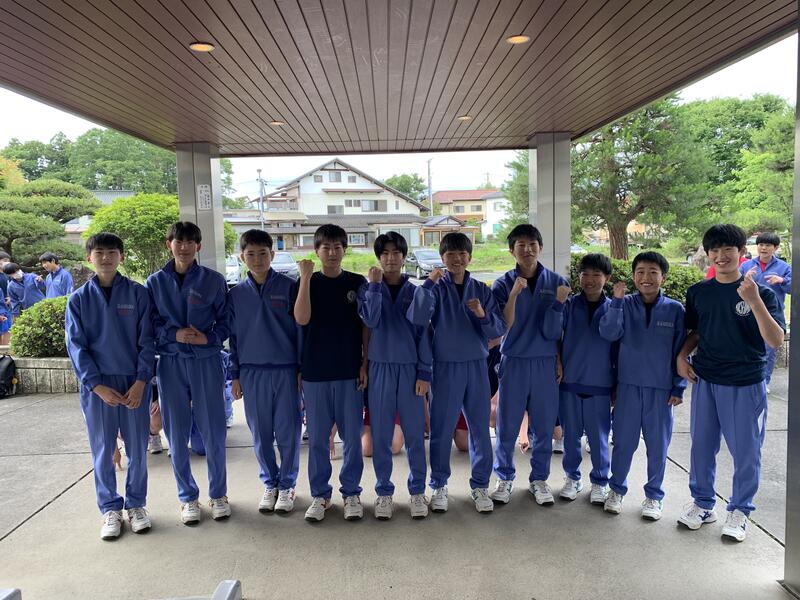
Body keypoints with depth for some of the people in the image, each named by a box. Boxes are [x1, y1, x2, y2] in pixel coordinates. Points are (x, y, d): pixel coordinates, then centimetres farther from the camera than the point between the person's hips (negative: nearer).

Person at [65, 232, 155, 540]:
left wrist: (141, 381, -10)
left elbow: (147, 340, -1)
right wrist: (97, 385, -9)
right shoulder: (78, 299, 2)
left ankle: (136, 504, 26)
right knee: (102, 450, 8)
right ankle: (110, 509, 24)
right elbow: (76, 347, 0)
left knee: (137, 448, 8)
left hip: (134, 383, 0)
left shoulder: (138, 293, 0)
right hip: (97, 386, 1)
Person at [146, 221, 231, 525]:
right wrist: (174, 334, -12)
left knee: (213, 432, 3)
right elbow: (150, 325, 6)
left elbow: (225, 320, 4)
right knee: (177, 435, 8)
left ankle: (218, 494, 23)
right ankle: (187, 497, 25)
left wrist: (209, 338, -14)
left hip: (206, 361, -1)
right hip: (170, 363, 2)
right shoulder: (155, 282, 5)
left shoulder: (213, 280, 1)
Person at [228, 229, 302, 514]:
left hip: (286, 370, -2)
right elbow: (233, 336, 10)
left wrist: (302, 369, -2)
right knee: (261, 434, 10)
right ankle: (270, 484, 28)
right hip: (252, 372, 2)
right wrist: (235, 375, 7)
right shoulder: (236, 293, 5)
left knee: (288, 432, 5)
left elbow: (300, 328, 0)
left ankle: (287, 485, 22)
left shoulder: (289, 287, -2)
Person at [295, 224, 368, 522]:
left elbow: (366, 327, 5)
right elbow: (301, 319, -14)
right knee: (318, 437, 9)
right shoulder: (307, 282, 2)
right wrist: (305, 277, -18)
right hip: (315, 372, 0)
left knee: (352, 435, 7)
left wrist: (365, 364, -1)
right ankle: (320, 493, 23)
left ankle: (351, 492, 22)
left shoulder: (357, 282, 3)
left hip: (350, 371, 0)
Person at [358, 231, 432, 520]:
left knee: (414, 434, 4)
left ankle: (418, 490, 18)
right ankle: (383, 492, 18)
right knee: (381, 436, 6)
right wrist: (375, 284, -13)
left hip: (410, 368, 0)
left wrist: (424, 372, -3)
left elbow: (423, 332, 3)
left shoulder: (415, 292, 5)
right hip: (380, 368, 0)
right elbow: (370, 320, -14)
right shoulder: (369, 289, 4)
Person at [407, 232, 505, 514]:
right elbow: (417, 319, -19)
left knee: (480, 428, 7)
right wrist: (428, 283, -22)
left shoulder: (481, 289, 6)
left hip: (477, 366, 2)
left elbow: (499, 329, 3)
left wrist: (483, 315, -16)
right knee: (442, 429, 6)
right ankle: (439, 486, 22)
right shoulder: (436, 288, -1)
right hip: (445, 367, -2)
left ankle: (480, 485, 22)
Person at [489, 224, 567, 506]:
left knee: (544, 425, 10)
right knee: (507, 425, 7)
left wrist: (558, 303, -21)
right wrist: (514, 294, -22)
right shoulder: (503, 284, -3)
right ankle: (505, 477, 25)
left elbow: (552, 332, -5)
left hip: (546, 363, 1)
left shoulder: (556, 282, -1)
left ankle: (539, 478, 28)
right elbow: (503, 327, -12)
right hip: (514, 362, -1)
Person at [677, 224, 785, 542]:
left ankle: (740, 510, 27)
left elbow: (776, 340, -18)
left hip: (746, 384, -3)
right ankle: (702, 503, 30)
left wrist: (754, 301, -28)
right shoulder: (697, 292, 2)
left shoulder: (762, 293, -8)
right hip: (705, 381, 3)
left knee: (746, 451, 7)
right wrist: (682, 355, -2)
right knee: (702, 445, 12)